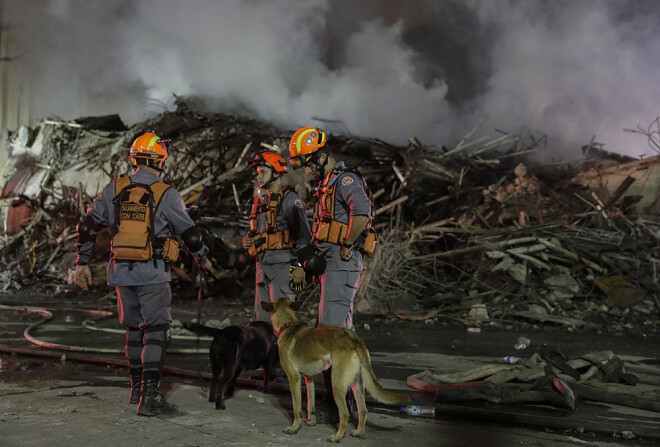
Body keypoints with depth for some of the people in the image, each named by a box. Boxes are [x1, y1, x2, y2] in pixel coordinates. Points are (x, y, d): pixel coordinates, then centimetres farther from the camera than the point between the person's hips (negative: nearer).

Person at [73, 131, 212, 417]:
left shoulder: (114, 190, 4)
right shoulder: (166, 195, -8)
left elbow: (88, 226, 7)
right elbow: (189, 232, 1)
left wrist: (83, 263, 15)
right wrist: (203, 258, 18)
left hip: (121, 271, 5)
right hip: (152, 273, -5)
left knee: (134, 328, 18)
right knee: (157, 330, -2)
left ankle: (137, 388, 28)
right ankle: (149, 397, -9)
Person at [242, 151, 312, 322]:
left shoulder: (290, 200, -6)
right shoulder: (261, 202, 19)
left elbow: (303, 236, -11)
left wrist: (299, 267, -17)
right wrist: (248, 241, 8)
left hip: (282, 267, -8)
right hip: (262, 267, 8)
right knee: (262, 318, 9)